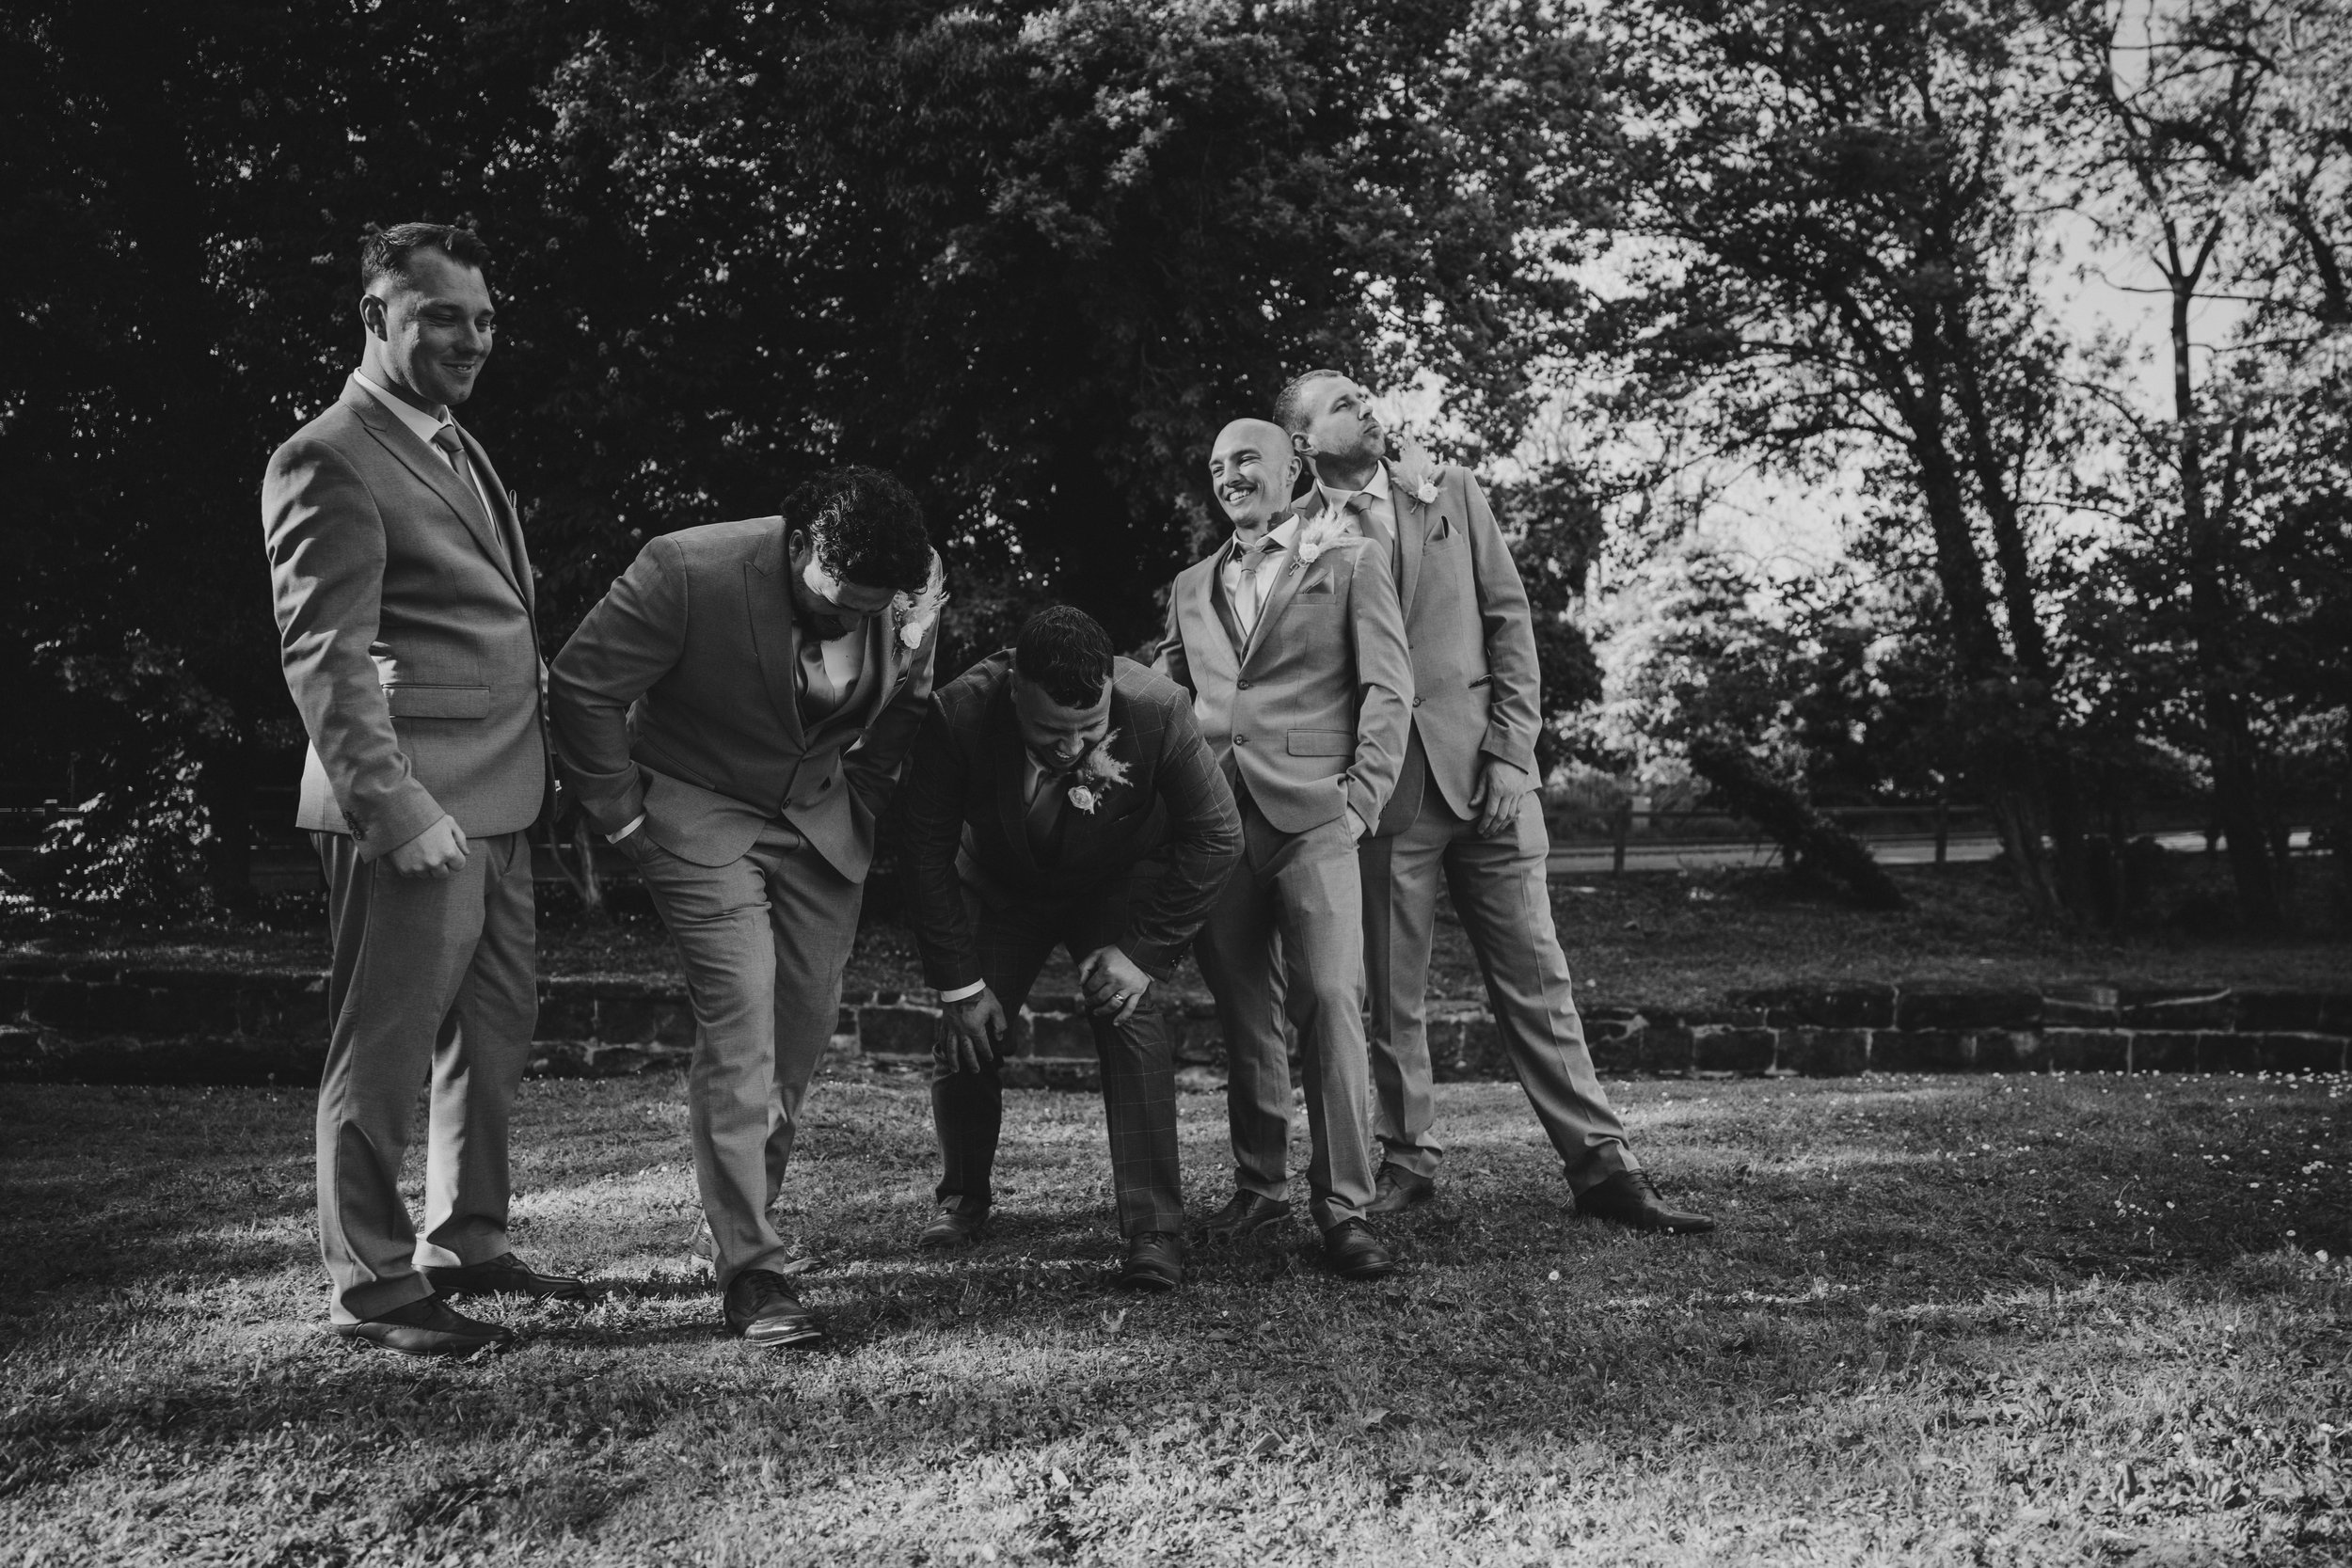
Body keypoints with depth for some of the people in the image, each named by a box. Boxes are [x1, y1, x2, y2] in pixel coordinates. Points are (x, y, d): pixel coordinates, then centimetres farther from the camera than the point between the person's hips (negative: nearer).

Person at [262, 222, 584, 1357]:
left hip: (498, 803, 10)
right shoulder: (327, 464, -12)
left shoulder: (454, 445, 17)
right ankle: (372, 1286, 13)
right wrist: (396, 809, -21)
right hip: (417, 812, -10)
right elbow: (323, 659, -17)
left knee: (494, 1031, 17)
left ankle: (467, 1244, 31)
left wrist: (561, 772, 17)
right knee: (385, 1051, 0)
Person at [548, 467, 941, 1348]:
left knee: (805, 1027, 5)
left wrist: (859, 807, 8)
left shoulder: (913, 597, -12)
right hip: (699, 812, -5)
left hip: (819, 821, 5)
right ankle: (750, 1271, -11)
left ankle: (742, 1217, 27)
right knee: (739, 1020, -15)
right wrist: (622, 816, -13)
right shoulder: (690, 572, -26)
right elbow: (582, 685, -17)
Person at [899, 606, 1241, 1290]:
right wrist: (960, 983, -19)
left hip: (1120, 886, -1)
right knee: (966, 1035, -4)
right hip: (1001, 886, 1)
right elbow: (928, 852, -20)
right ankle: (964, 1196, 26)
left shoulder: (1158, 709, -35)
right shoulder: (958, 715, -33)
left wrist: (1144, 951, -24)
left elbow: (1217, 837, -21)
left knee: (1132, 1020, -22)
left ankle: (1155, 1235, -15)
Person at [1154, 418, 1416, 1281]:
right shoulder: (1191, 587, 20)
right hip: (1216, 818, 4)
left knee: (1330, 1000, -13)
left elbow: (1389, 690, 1)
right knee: (1242, 1010, 8)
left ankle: (1344, 1206, -8)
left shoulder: (1351, 567, 8)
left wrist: (1363, 797, -9)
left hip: (1312, 816, -4)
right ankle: (1259, 1183, 20)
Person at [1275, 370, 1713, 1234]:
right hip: (1380, 785, -1)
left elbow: (1508, 619, 6)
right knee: (1390, 991, 4)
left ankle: (1601, 1167, 7)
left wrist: (1511, 751, -3)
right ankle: (1406, 1162, 19)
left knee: (1533, 974, 3)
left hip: (1481, 768, 1)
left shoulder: (1453, 493, 9)